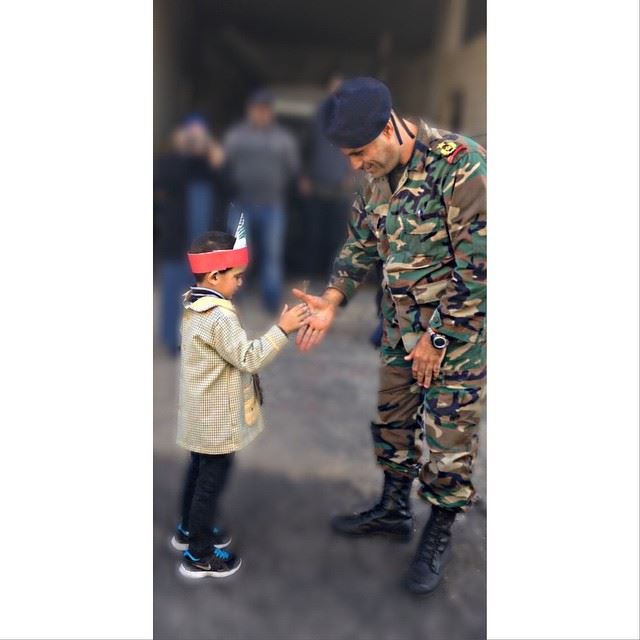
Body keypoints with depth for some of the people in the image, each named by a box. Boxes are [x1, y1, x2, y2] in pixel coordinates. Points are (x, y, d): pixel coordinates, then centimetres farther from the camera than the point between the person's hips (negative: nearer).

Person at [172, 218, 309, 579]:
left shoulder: (195, 306, 5)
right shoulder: (219, 317, -26)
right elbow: (249, 358, -28)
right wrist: (282, 329, -25)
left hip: (203, 416, 10)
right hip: (216, 420, -10)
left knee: (200, 471, 24)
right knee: (213, 479, 3)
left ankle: (189, 530, 42)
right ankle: (199, 556, 16)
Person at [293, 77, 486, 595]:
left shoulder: (460, 163, -21)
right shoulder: (380, 178, 4)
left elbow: (479, 264, -22)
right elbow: (361, 243, 14)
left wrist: (438, 338, -17)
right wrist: (332, 301, -1)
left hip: (458, 333, -7)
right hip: (401, 331, 8)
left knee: (446, 441, 4)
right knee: (392, 421, 18)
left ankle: (439, 536, 26)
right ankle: (394, 510, 40)